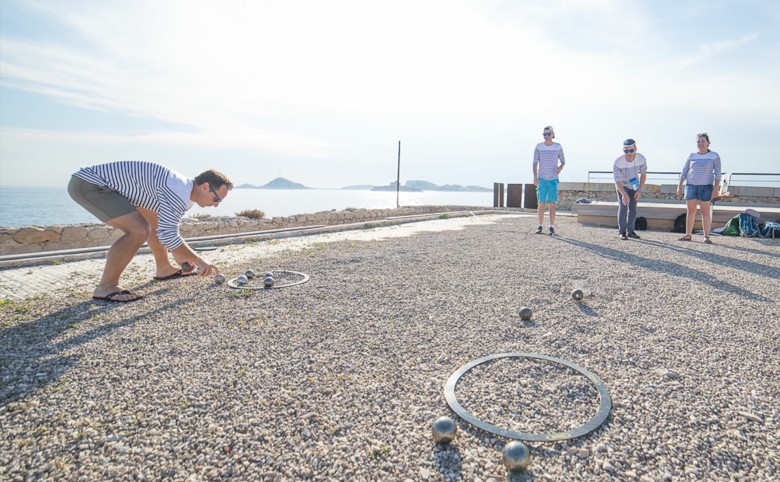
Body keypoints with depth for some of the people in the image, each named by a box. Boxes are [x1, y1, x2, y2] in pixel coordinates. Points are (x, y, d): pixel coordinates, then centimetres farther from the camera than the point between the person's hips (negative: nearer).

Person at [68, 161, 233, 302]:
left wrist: (178, 255, 27)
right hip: (88, 184, -11)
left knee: (156, 222, 18)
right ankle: (105, 287, -13)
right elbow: (167, 235, -28)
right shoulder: (179, 191, -26)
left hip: (110, 185, 11)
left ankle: (164, 269, 31)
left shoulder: (185, 193, 7)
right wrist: (198, 260, -19)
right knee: (139, 230, -24)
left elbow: (168, 226, 22)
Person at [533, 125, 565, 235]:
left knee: (552, 204, -1)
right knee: (541, 203, 0)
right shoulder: (539, 147, 0)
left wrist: (560, 167, -11)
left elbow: (563, 160, 12)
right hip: (542, 179, 0)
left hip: (553, 179, 0)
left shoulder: (558, 147, 2)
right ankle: (540, 226, 9)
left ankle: (552, 227, 3)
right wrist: (535, 177, -10)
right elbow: (535, 163, -1)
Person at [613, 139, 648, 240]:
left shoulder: (641, 159, -25)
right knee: (623, 207, -12)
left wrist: (640, 190, -16)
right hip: (622, 185, -3)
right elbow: (617, 181, -29)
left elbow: (643, 174, -8)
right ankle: (622, 232, -4)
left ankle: (630, 231, 15)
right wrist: (624, 194, -43)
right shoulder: (618, 162, -33)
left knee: (633, 208, 5)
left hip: (634, 184, 3)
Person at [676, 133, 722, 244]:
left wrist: (716, 187, -9)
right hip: (691, 185, 2)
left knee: (705, 212, -3)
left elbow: (717, 173, 0)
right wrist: (679, 186, 4)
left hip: (706, 187, -2)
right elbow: (684, 172, 10)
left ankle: (706, 237, 1)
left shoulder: (714, 156, 3)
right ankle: (688, 235, 10)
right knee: (691, 211, 4)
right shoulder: (692, 156, 8)